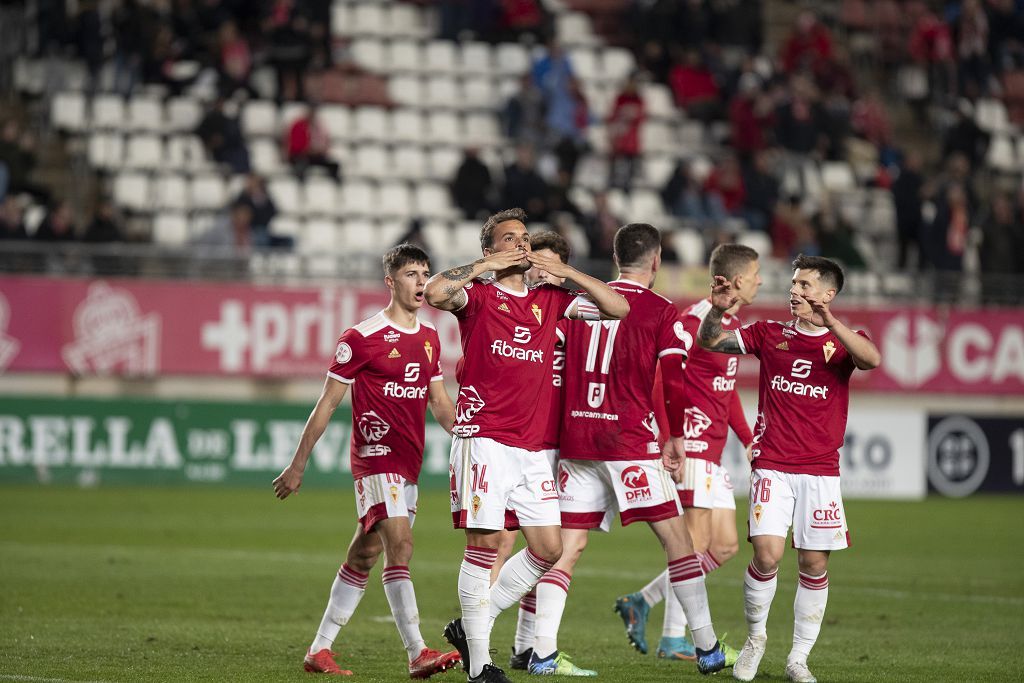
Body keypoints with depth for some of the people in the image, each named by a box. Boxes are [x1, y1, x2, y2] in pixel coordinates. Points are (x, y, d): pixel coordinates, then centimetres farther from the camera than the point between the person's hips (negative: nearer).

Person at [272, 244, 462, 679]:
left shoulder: (429, 338, 13)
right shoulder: (362, 338, -8)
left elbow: (440, 405, 21)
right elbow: (327, 403, -4)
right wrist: (298, 465, -2)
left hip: (408, 463, 7)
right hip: (375, 458, -7)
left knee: (365, 554, 10)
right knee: (401, 545, -19)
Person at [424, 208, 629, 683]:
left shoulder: (550, 300, 16)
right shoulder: (477, 295, 1)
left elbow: (618, 308, 13)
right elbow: (436, 292, -20)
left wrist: (563, 270, 6)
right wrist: (487, 266, -9)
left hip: (532, 447, 6)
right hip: (484, 439, -6)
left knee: (548, 548, 2)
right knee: (485, 544, -8)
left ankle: (470, 626, 15)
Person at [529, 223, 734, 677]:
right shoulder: (660, 312, -3)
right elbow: (675, 380, -9)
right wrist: (677, 436, 3)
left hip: (575, 436, 5)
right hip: (630, 439, -5)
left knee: (568, 546, 6)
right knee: (676, 538, 2)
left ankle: (543, 653, -1)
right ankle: (707, 649, 2)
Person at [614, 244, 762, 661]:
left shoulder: (733, 325, 16)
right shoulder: (695, 320, -13)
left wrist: (748, 440, 21)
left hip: (714, 453, 10)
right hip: (691, 445, -10)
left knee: (725, 546, 8)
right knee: (697, 539, -9)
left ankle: (641, 602, 16)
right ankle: (674, 639, -2)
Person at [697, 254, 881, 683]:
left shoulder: (844, 342, 4)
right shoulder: (770, 335, 9)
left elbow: (872, 360, -19)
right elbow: (709, 342, 5)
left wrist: (829, 322, -30)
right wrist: (717, 311, -15)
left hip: (820, 471, 0)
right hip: (771, 467, 0)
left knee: (814, 564, -1)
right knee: (767, 554, -15)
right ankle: (755, 636, 8)